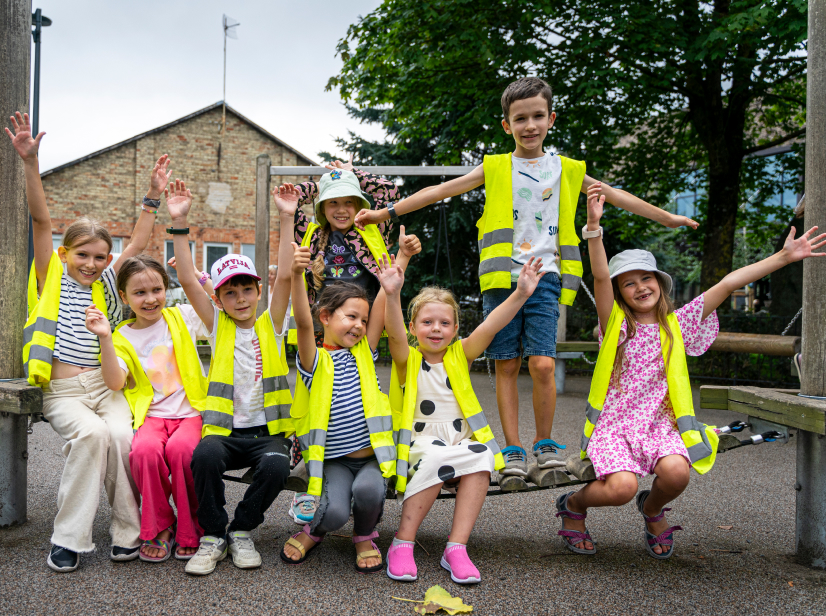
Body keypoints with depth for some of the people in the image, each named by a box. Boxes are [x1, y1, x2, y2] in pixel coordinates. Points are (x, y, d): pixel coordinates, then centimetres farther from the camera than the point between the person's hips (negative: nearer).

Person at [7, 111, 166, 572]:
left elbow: (139, 242, 16)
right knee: (91, 433, -30)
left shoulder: (105, 284, 15)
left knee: (121, 435, -27)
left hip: (106, 386, 2)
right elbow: (42, 221, -1)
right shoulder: (52, 277, 8)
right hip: (62, 391, -2)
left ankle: (130, 531, -13)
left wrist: (154, 195, 12)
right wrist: (31, 162, -9)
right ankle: (69, 538, -17)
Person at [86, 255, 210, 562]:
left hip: (192, 412, -1)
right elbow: (115, 382, -7)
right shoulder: (123, 337, 8)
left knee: (181, 448, -33)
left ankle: (191, 531, -9)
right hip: (151, 415, 1)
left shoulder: (183, 317, 8)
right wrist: (105, 338, -16)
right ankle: (159, 528, -6)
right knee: (145, 450, -32)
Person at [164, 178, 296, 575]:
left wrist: (286, 219, -13)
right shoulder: (219, 327, 9)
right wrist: (179, 224, -10)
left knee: (276, 465, -31)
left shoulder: (270, 325, 8)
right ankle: (213, 536, -9)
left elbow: (285, 276, -5)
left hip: (266, 430, 0)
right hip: (225, 429, 0)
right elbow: (188, 280, -2)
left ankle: (242, 531, -3)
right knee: (205, 455, -32)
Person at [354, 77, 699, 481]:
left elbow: (615, 196, 22)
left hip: (544, 278, 0)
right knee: (507, 367, 2)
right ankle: (513, 448, 13)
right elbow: (440, 191, 4)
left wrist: (667, 218, 26)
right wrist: (385, 212, -1)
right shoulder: (494, 169, 8)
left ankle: (545, 442, 10)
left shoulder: (566, 170, 13)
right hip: (502, 279, 0)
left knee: (543, 364, -10)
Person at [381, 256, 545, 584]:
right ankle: (402, 544, -22)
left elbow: (490, 326, -7)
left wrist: (520, 294, -22)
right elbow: (395, 335, -19)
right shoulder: (407, 360, 3)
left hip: (463, 443, 3)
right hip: (420, 444, -2)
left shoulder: (460, 355, 9)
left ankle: (456, 547, -23)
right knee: (437, 457, -34)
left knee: (482, 458, -29)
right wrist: (392, 295, -38)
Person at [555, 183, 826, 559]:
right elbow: (600, 276, -14)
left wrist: (784, 257, 3)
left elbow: (728, 285, 5)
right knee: (621, 487, -28)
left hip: (659, 424, 2)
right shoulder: (616, 324, 3)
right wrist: (594, 225, -29)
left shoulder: (676, 325, 9)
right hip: (614, 423, -2)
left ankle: (653, 508, 9)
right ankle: (573, 505, 8)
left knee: (675, 471, -29)